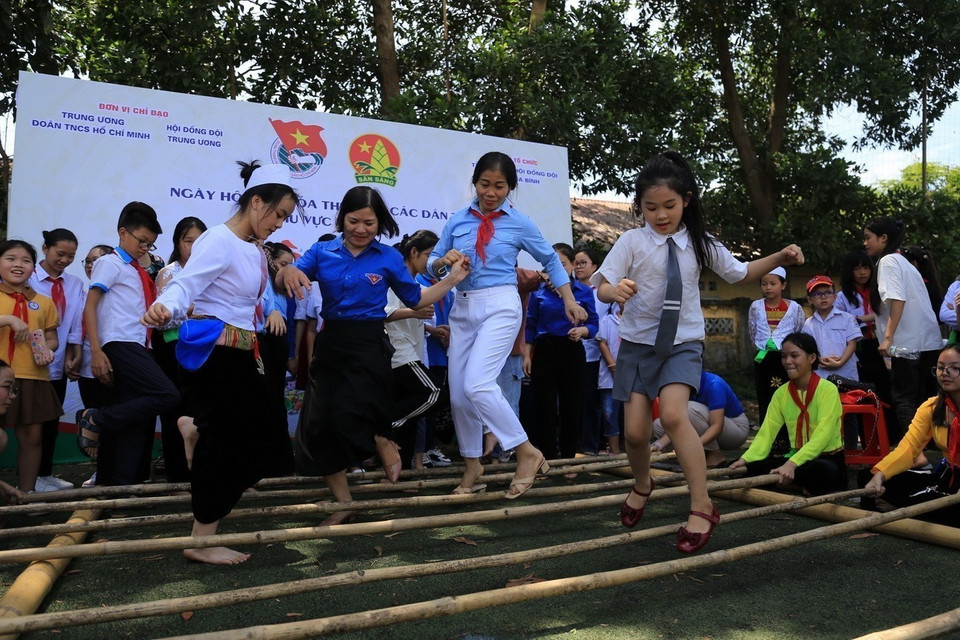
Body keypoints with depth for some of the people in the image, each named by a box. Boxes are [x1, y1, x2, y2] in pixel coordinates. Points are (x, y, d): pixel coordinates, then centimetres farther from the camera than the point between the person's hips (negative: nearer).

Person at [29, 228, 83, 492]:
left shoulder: (75, 285, 6)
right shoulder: (28, 280, -7)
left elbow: (76, 323, 3)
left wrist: (73, 352, -6)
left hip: (59, 363, 5)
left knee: (52, 420, 12)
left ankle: (46, 473, 23)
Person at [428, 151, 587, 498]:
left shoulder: (519, 223, 2)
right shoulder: (457, 220, 9)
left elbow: (550, 260, 13)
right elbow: (433, 263, 13)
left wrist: (569, 300, 9)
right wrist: (445, 259, -10)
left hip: (500, 306, -5)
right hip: (462, 308, 5)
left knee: (477, 384, -20)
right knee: (458, 392, 5)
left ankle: (527, 453, -7)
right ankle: (472, 463, 24)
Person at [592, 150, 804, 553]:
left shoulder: (700, 244, 1)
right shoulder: (632, 241, -6)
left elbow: (740, 273, 15)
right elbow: (602, 286, -12)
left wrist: (781, 258, 2)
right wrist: (615, 291, -35)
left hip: (683, 343, 0)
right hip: (638, 342, 0)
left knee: (674, 414, -24)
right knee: (635, 429, -1)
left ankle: (702, 507, -12)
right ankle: (642, 485, 33)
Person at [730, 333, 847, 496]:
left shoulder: (827, 390, -13)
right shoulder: (781, 393, 4)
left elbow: (822, 436, -23)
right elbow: (766, 433, -3)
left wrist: (792, 464, -37)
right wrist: (745, 459, -22)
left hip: (828, 460, -5)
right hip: (796, 457, 5)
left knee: (823, 470, -40)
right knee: (750, 467, -19)